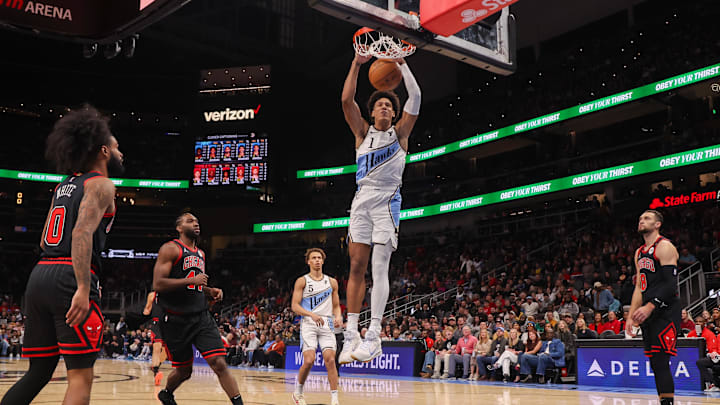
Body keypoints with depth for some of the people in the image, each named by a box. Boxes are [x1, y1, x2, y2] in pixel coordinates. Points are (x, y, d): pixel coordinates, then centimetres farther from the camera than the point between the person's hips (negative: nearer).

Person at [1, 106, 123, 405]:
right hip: (70, 279, -8)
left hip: (39, 276, 8)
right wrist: (83, 289, -25)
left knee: (39, 372, 15)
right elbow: (82, 233, -18)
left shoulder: (64, 185, 23)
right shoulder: (101, 184, -2)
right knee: (81, 376, -5)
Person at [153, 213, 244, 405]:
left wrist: (210, 290, 8)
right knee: (184, 370, 10)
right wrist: (192, 281, -21)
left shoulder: (201, 253, 16)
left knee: (219, 363, -10)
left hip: (201, 317, 5)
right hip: (176, 320, -5)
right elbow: (158, 284, -17)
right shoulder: (170, 249, -7)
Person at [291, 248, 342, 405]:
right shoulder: (302, 281, 4)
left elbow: (336, 306, 18)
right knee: (309, 361, -13)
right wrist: (312, 315, -19)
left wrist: (338, 317, -5)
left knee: (330, 360, -9)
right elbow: (295, 306, -3)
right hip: (308, 324, -2)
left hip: (327, 324, 3)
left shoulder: (332, 282, 13)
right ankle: (298, 392, 11)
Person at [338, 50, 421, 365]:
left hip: (388, 202, -3)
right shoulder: (363, 132, 14)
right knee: (357, 267, -1)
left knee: (379, 267, -11)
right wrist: (357, 63, -1)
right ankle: (351, 334, 2)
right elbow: (346, 100, 2)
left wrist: (401, 64, -1)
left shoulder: (400, 133, 10)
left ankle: (374, 337, -12)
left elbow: (415, 97, 0)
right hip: (362, 200, 3)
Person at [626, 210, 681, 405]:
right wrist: (631, 316, 14)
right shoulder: (639, 253, 19)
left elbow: (671, 284, -16)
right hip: (649, 314, 9)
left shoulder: (665, 247, -7)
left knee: (660, 362, -14)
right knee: (655, 364, 8)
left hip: (665, 312, -9)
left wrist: (650, 306, -24)